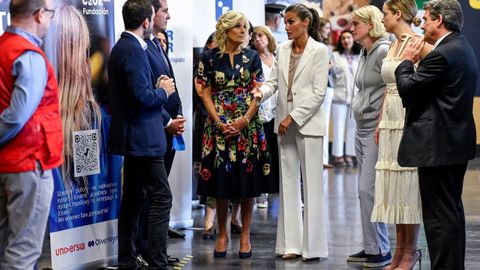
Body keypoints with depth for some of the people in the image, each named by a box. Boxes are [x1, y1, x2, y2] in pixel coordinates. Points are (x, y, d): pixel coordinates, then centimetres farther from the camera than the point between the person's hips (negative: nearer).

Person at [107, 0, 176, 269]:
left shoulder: (122, 47, 14)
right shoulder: (134, 50, -17)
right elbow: (142, 96, -23)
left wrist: (157, 88, 7)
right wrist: (163, 91, -6)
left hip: (132, 137, 11)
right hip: (142, 137, -11)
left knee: (133, 198, 14)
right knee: (162, 197, -8)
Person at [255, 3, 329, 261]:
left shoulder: (319, 51, -6)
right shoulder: (282, 49, 10)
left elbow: (318, 93, -10)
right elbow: (274, 81, 7)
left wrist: (293, 118, -14)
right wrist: (262, 92, -16)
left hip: (308, 123, -5)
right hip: (284, 124, 6)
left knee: (311, 184, -1)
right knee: (288, 182, 7)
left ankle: (313, 245, 4)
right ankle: (291, 243, 11)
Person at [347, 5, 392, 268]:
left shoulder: (384, 51, -12)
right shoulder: (364, 54, 15)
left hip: (376, 129, -9)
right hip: (361, 128, 9)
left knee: (368, 189, -10)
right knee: (365, 190, 11)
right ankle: (370, 247, 17)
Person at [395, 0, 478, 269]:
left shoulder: (442, 54, -19)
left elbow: (408, 89, -16)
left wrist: (407, 62, -1)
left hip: (438, 145, -11)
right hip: (457, 143, 11)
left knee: (438, 214, -6)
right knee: (452, 210, 18)